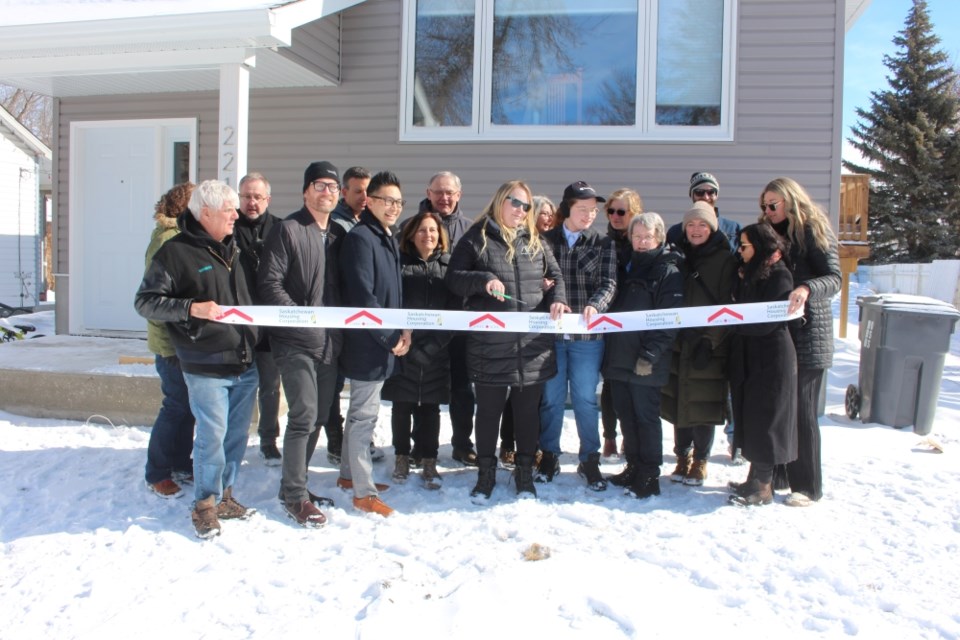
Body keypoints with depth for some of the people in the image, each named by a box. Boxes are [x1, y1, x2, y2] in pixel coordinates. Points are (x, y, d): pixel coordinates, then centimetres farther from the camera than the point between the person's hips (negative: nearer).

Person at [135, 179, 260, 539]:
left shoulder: (234, 248, 14)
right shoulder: (176, 252, -7)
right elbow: (145, 302, -9)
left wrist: (256, 344, 13)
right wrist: (191, 308, -21)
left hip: (245, 363, 6)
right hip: (206, 367, -6)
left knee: (237, 435, 13)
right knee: (212, 436, -2)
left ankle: (224, 496, 29)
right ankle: (205, 505, 16)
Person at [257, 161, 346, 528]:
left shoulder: (339, 235, 14)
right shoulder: (288, 230, -6)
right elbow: (269, 284, -12)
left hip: (329, 341, 7)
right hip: (296, 342, -7)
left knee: (318, 416, 12)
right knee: (303, 415, -9)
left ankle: (296, 484, 27)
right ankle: (295, 496, 4)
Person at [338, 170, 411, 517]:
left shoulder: (389, 238, 14)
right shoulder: (360, 238, -15)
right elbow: (362, 297, -21)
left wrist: (404, 328, 5)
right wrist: (390, 337, -16)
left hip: (385, 342, 9)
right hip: (368, 343, -9)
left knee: (361, 411, 19)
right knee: (364, 414, -1)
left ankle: (349, 474, 33)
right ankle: (364, 491, 8)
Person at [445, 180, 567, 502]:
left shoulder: (534, 241, 13)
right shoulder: (476, 238, 1)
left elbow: (555, 275, 18)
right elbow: (453, 279, -2)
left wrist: (557, 300, -2)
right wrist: (483, 280, -20)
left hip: (532, 343, 3)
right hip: (490, 343, -3)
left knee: (528, 409, 12)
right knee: (489, 409, 9)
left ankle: (525, 471, 27)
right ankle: (486, 472, 24)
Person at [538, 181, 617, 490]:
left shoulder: (603, 244, 5)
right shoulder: (546, 241, 5)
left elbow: (609, 283, -5)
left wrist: (594, 305, -24)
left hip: (587, 334, 0)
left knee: (585, 399, 4)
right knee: (551, 397, 9)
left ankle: (589, 460, 19)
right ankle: (549, 456, 25)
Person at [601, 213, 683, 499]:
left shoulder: (668, 271, -5)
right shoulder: (627, 267, 17)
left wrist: (650, 354, -20)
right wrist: (609, 350, 12)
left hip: (646, 362, -7)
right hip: (619, 356, 7)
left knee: (646, 416, 0)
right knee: (626, 416, 13)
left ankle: (649, 475, 10)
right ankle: (634, 467, 25)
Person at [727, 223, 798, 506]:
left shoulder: (779, 275, -13)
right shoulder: (750, 273, 13)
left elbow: (768, 321, -19)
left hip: (772, 357, -8)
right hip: (748, 355, 8)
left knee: (764, 418, -2)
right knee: (750, 416, 12)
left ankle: (763, 487, 7)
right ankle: (756, 478, 22)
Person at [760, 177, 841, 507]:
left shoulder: (814, 230, -4)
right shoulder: (774, 234, 17)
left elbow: (834, 278, -15)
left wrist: (807, 289, -33)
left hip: (808, 333, -7)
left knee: (801, 409, -4)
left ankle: (808, 485, 7)